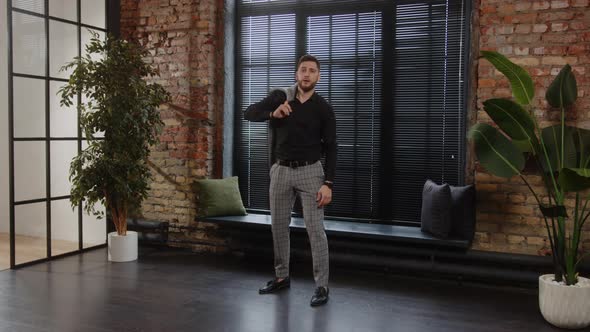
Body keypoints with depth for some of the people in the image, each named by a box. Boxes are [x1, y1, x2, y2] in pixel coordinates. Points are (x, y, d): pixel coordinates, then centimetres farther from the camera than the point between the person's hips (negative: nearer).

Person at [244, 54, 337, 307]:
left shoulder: (323, 109, -4)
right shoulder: (279, 97, 1)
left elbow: (331, 148, -4)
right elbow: (249, 113, -6)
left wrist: (328, 183, -14)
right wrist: (272, 114, -26)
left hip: (310, 171, -3)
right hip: (281, 170, 3)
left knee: (315, 230, -6)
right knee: (278, 226, 11)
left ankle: (322, 286, 1)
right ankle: (281, 277, 27)